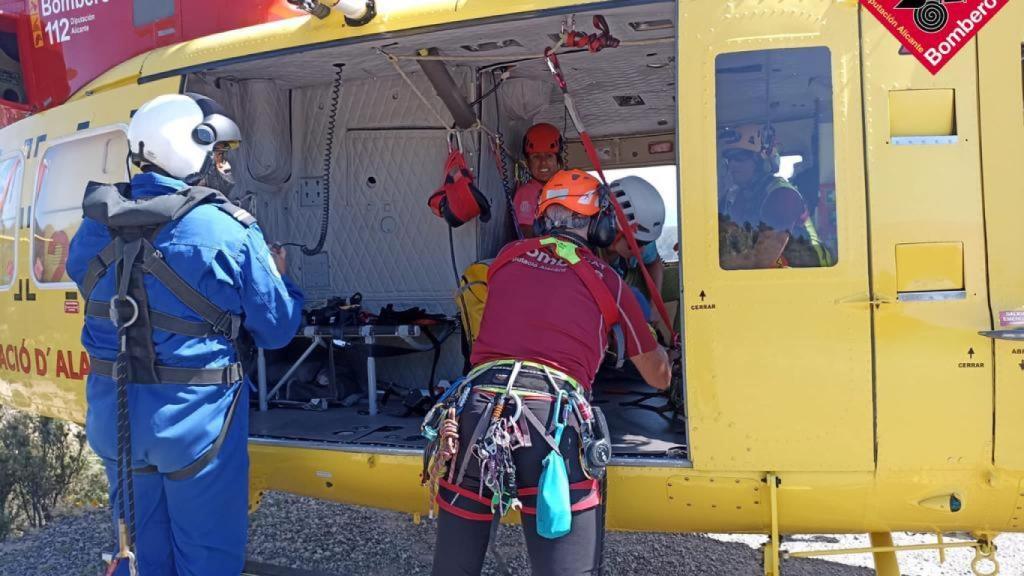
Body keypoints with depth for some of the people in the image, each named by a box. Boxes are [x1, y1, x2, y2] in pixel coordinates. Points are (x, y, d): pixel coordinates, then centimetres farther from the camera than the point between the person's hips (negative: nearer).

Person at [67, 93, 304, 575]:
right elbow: (276, 330, -10)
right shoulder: (228, 231, -17)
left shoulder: (96, 227, 0)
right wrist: (279, 277, 10)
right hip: (196, 419, -5)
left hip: (114, 416, 5)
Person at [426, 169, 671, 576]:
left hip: (476, 408, 3)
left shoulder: (507, 257, 21)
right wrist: (660, 354, 50)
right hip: (555, 418, -3)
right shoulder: (608, 281, 16)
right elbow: (659, 377, 27)